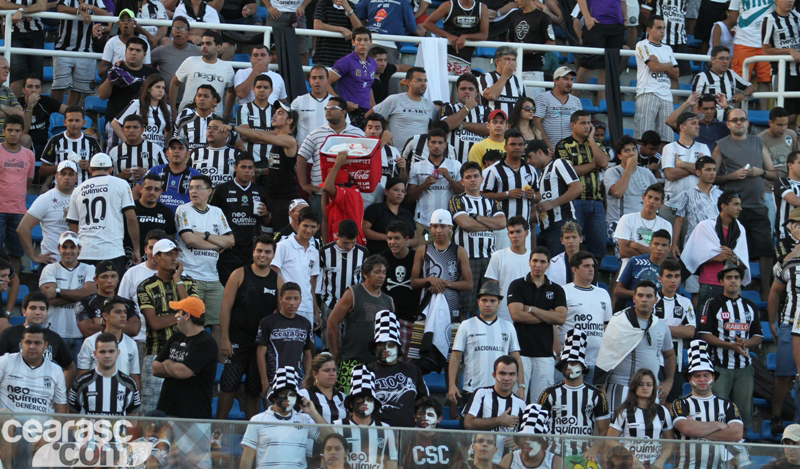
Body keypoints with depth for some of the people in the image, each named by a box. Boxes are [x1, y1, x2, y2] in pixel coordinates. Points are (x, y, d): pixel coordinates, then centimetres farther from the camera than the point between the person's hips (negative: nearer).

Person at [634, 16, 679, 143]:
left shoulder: (667, 49, 23)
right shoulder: (642, 45, 4)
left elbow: (676, 74, 15)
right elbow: (654, 67, -9)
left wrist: (660, 65, 0)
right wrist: (669, 65, 10)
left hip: (666, 96, 6)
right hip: (648, 93, -6)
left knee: (667, 137, -1)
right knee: (643, 135, -13)